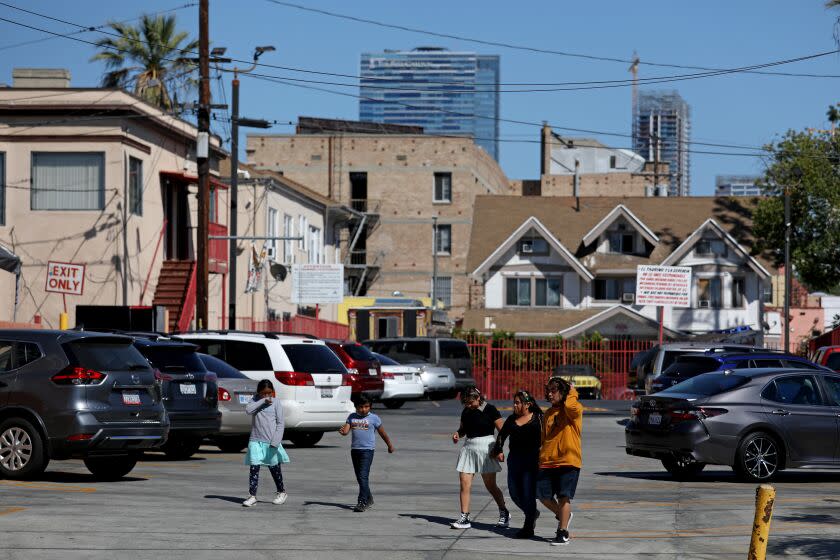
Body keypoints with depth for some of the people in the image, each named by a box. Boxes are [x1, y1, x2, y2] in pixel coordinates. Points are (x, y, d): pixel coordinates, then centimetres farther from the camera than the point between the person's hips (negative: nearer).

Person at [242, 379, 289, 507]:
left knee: (274, 468, 11)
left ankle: (281, 492, 28)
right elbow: (248, 410, -13)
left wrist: (275, 442, -12)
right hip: (255, 441, 2)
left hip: (270, 442, -2)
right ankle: (252, 495, -1)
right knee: (254, 468, -3)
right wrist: (263, 401, -17)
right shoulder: (256, 400, 6)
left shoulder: (276, 403, -2)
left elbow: (280, 423, -4)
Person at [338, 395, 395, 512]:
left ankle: (362, 502, -17)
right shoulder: (352, 417, 9)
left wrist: (390, 445, 19)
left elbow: (382, 433, 9)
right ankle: (369, 499, 28)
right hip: (354, 449, 5)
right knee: (359, 477, 13)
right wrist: (342, 431, -24)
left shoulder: (374, 418, -1)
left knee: (363, 476, -14)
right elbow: (346, 430, 0)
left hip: (367, 450, -5)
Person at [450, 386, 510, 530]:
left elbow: (502, 430, -6)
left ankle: (504, 513, 19)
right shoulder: (466, 411, 10)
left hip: (486, 447, -5)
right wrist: (458, 434, 1)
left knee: (490, 486, 1)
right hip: (468, 447, 5)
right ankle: (464, 517, -1)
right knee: (464, 484, -4)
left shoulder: (490, 410, -6)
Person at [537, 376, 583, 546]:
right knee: (543, 494, 3)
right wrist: (541, 452, 15)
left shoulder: (573, 409, -2)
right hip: (547, 462, 6)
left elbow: (571, 406, -29)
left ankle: (563, 533, 0)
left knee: (564, 496, -8)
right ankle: (563, 516, 29)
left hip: (568, 461, -6)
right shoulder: (548, 413, 17)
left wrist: (572, 393, -10)